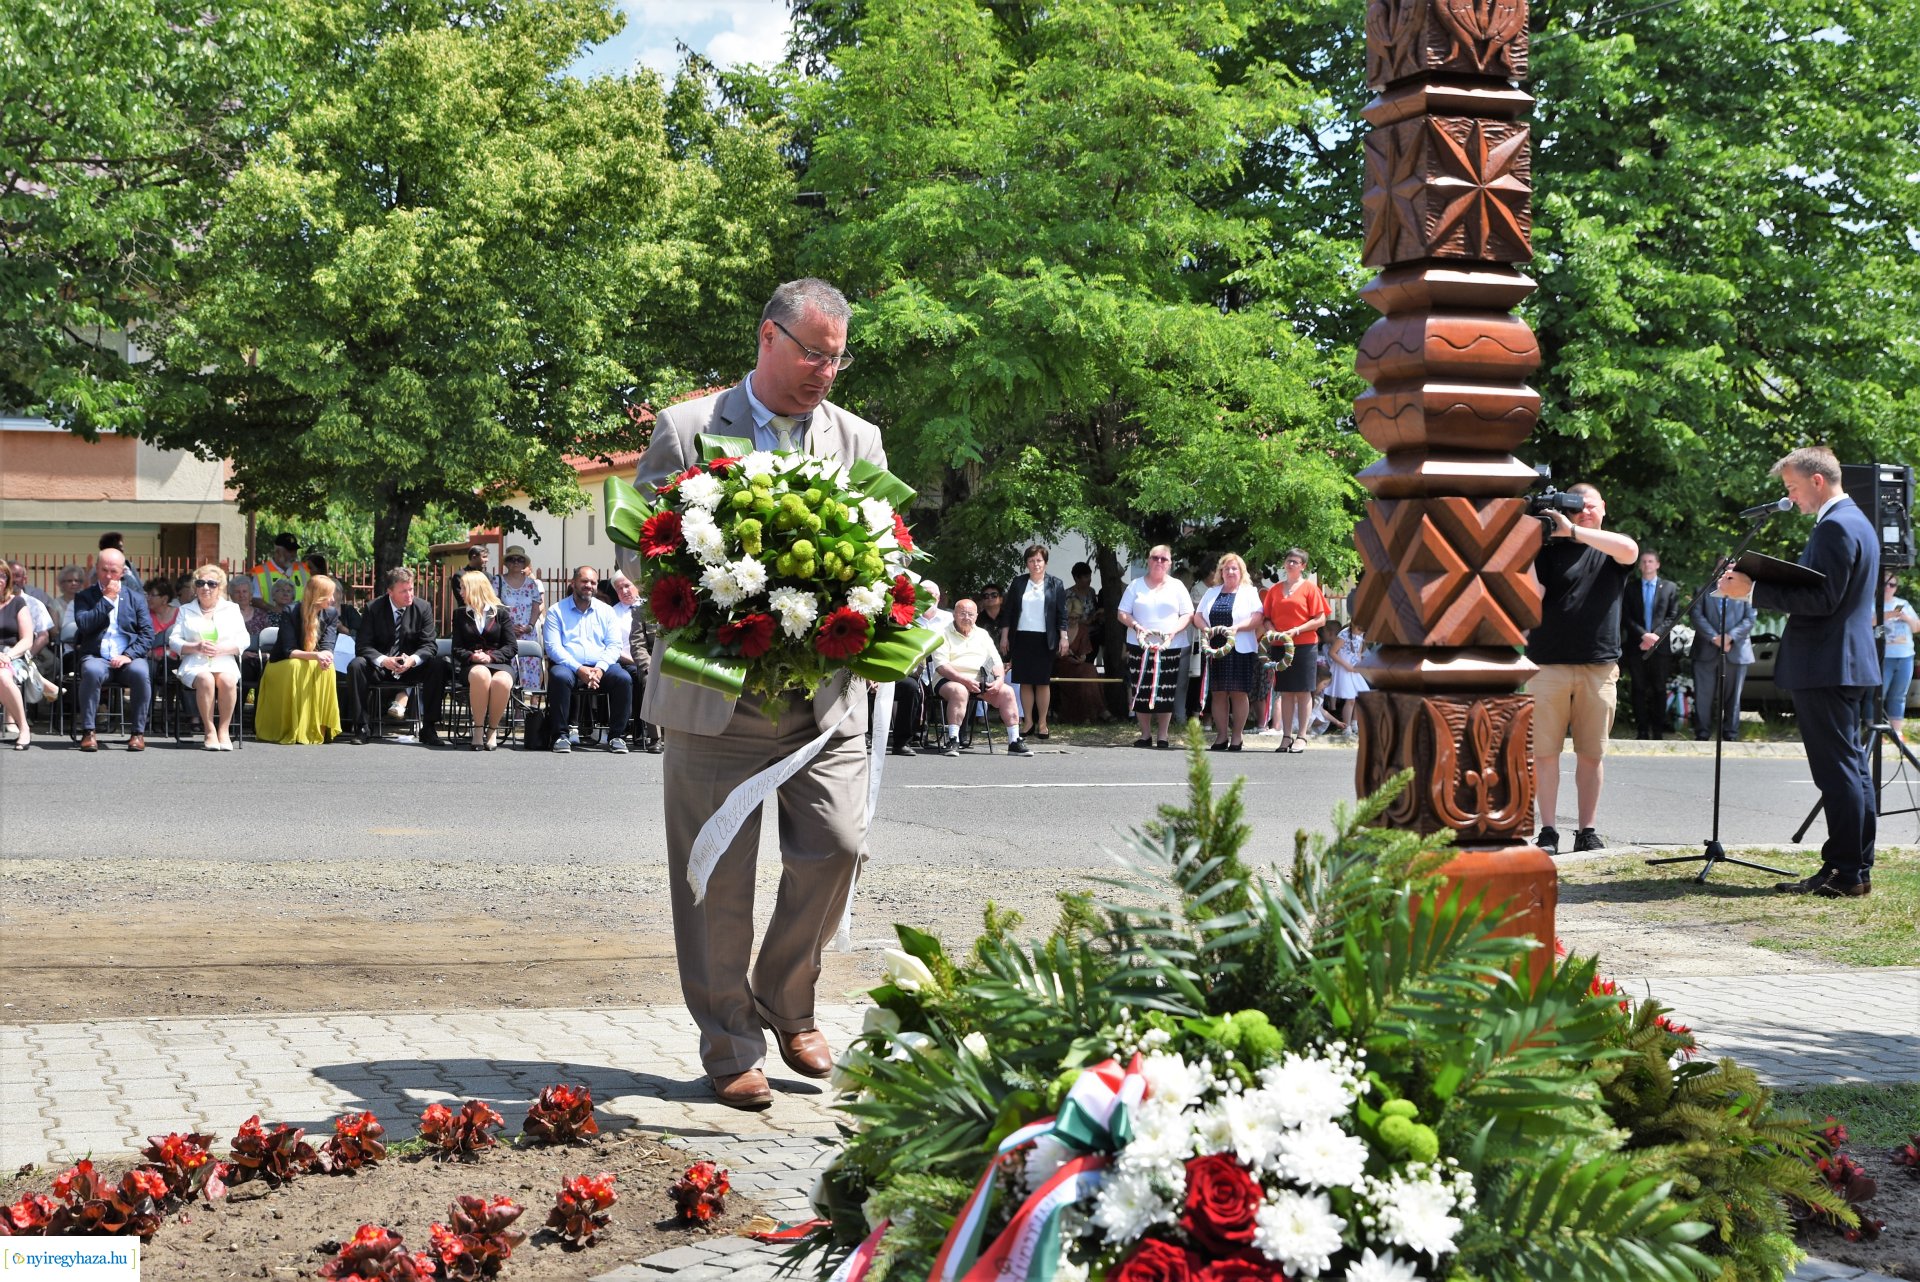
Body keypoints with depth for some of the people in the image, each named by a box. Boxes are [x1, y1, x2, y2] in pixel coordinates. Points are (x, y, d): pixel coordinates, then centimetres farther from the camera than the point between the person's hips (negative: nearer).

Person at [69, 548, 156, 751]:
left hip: (127, 659, 1)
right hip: (97, 657, -1)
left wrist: (129, 655, -10)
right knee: (91, 671, -36)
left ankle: (138, 733, -22)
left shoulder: (136, 597, 15)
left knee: (141, 672, -34)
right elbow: (84, 625, -7)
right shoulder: (85, 596, 12)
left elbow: (147, 634, 7)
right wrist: (107, 600, -6)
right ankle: (88, 732, -26)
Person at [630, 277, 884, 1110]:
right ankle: (730, 1046, 15)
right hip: (717, 692, -2)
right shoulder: (686, 429, 2)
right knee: (718, 877, 2)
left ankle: (787, 1001, 18)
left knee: (837, 845, -6)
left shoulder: (858, 440, 11)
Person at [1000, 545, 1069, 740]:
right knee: (1025, 682, 2)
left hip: (1044, 640, -2)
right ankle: (1028, 721, 7)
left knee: (1043, 682, -1)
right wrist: (1004, 636, 5)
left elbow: (1062, 614, 4)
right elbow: (1008, 612, 10)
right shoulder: (1017, 584, 9)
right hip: (1021, 638, 2)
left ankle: (1042, 723, 4)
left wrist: (1063, 637, -2)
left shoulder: (1055, 585, 5)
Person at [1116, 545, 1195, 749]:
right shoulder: (1136, 586, 10)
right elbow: (1122, 613, 8)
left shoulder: (1177, 586, 9)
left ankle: (1162, 736, 2)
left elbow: (1188, 615, 6)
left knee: (1166, 692, -4)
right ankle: (1145, 734, 8)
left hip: (1170, 647, -1)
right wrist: (1136, 626, -11)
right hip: (1140, 646, 1)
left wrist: (1173, 632, -12)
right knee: (1141, 691, -1)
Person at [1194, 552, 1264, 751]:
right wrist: (1206, 629, -7)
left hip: (1241, 650, -4)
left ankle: (1237, 737, 3)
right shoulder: (1211, 593, 17)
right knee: (1218, 694, 3)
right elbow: (1197, 616, 14)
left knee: (1238, 693, -3)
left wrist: (1236, 628, -19)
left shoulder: (1249, 592, 4)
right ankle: (1221, 736, 9)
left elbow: (1258, 618, -6)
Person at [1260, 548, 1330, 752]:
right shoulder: (1274, 590, 12)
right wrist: (1271, 630, -7)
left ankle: (1301, 737, -1)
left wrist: (1297, 630, -15)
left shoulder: (1309, 587, 0)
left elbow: (1321, 620, -5)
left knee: (1303, 692, -3)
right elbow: (1267, 618, 15)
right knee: (1285, 692, 5)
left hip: (1305, 646, -4)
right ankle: (1286, 737, 8)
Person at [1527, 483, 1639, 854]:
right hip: (1548, 666, -1)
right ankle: (1547, 831, 3)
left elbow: (1629, 550, -16)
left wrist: (1573, 531, -18)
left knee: (1592, 753, 4)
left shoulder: (1613, 550, 10)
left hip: (1599, 667, 1)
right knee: (1544, 751, -3)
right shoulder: (1549, 548, 8)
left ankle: (1586, 831, 11)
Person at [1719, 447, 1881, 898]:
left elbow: (1821, 599, -23)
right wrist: (1757, 588, 12)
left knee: (1838, 771, -8)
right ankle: (1857, 868, 17)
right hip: (1853, 663, 11)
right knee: (1853, 768, 12)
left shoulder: (1835, 527, -16)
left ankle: (1846, 873, -6)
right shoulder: (1856, 522, 17)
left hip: (1827, 669, -11)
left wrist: (1754, 589, -20)